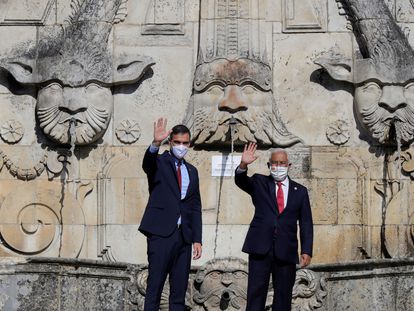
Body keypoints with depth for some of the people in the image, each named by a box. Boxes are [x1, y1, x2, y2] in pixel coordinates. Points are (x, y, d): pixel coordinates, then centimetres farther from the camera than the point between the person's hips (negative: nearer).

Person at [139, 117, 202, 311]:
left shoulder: (192, 171, 17)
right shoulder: (159, 163, 3)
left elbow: (195, 207, 16)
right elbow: (147, 163, -22)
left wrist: (197, 239, 9)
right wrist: (156, 143, -41)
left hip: (184, 237, 5)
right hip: (161, 233, -5)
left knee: (179, 291, 5)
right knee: (154, 288, -6)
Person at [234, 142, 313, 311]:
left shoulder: (300, 191, 10)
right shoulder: (259, 183, 10)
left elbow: (306, 223, 7)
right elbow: (241, 181, -10)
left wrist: (306, 251, -4)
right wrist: (243, 165, -32)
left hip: (286, 251, 1)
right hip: (260, 247, -1)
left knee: (283, 296, 6)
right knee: (256, 292, -4)